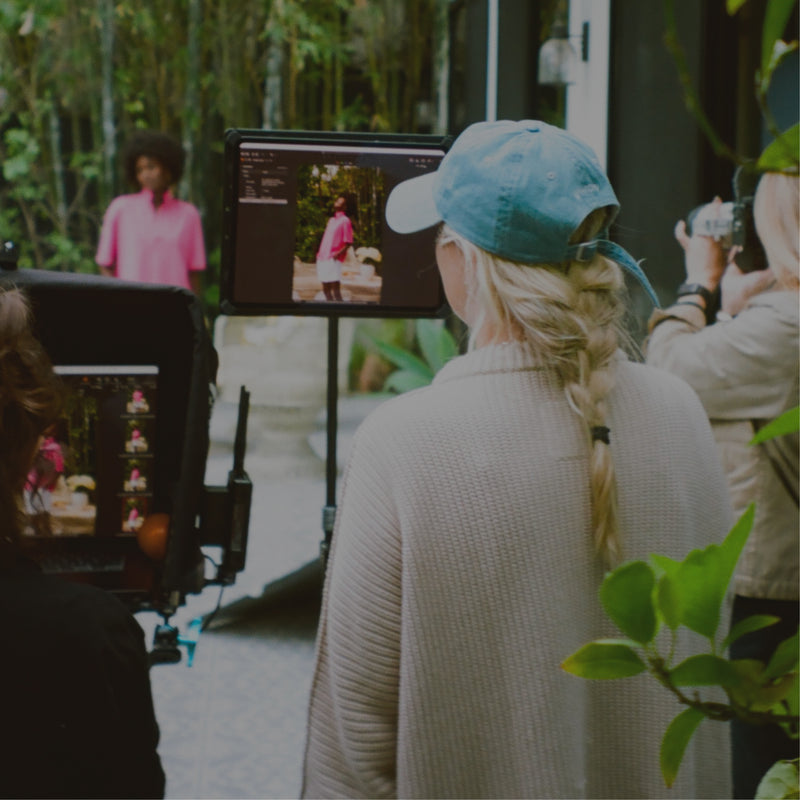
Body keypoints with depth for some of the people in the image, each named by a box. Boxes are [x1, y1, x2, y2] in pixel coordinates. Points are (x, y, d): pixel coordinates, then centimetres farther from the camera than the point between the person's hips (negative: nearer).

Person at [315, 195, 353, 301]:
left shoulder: (345, 221, -2)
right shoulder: (331, 220, 21)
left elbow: (348, 242, -7)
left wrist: (339, 253, -19)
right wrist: (320, 253, 15)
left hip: (334, 259, -8)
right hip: (323, 258, 8)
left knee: (335, 288, -14)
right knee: (326, 288, 9)